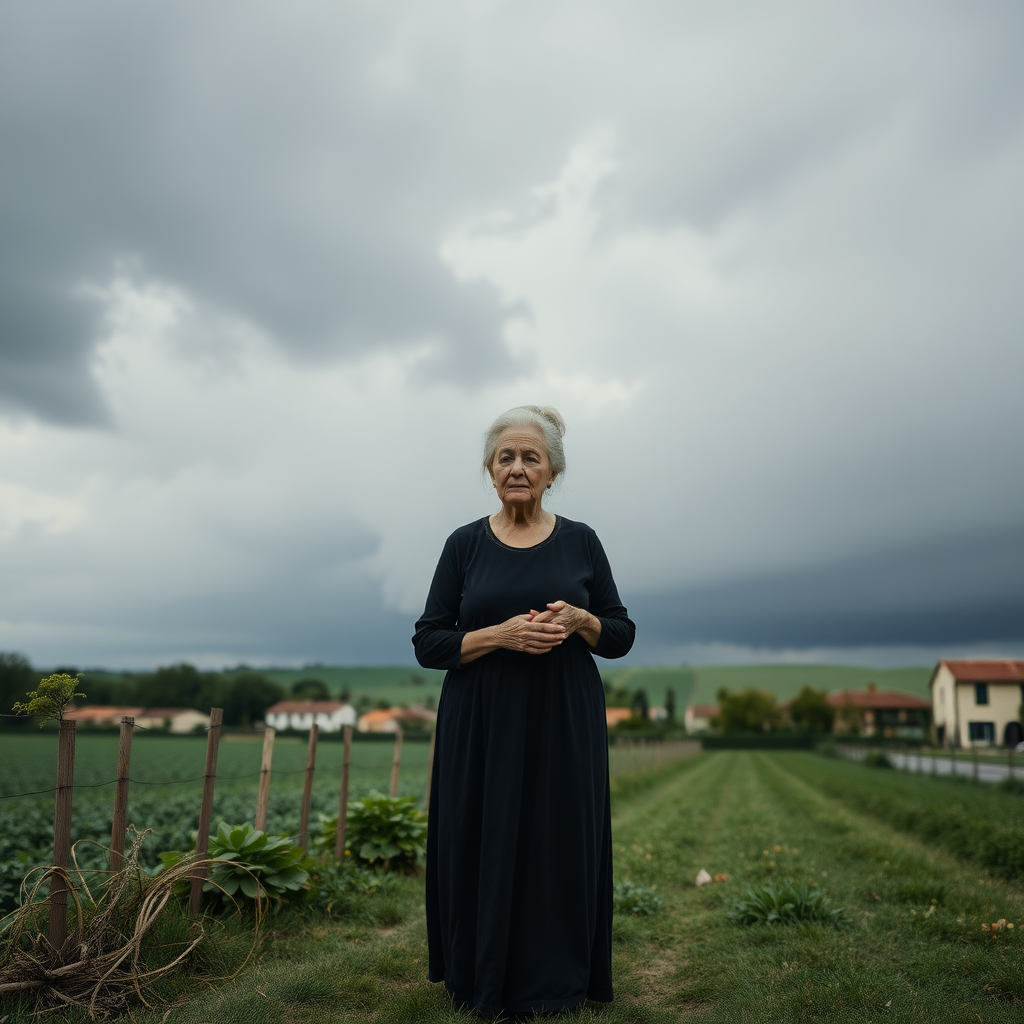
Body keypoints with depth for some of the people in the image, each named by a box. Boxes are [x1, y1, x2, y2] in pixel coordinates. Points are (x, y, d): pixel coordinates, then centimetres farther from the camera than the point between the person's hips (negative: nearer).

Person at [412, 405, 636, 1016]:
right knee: (484, 848, 2)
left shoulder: (580, 542, 5)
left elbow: (622, 636, 7)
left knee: (560, 846, 3)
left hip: (563, 730, 0)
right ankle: (482, 981, 20)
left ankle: (556, 980, 20)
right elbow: (429, 644, 0)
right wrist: (500, 633, -15)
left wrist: (579, 621, -14)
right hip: (482, 731, 0)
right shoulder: (465, 545, 3)